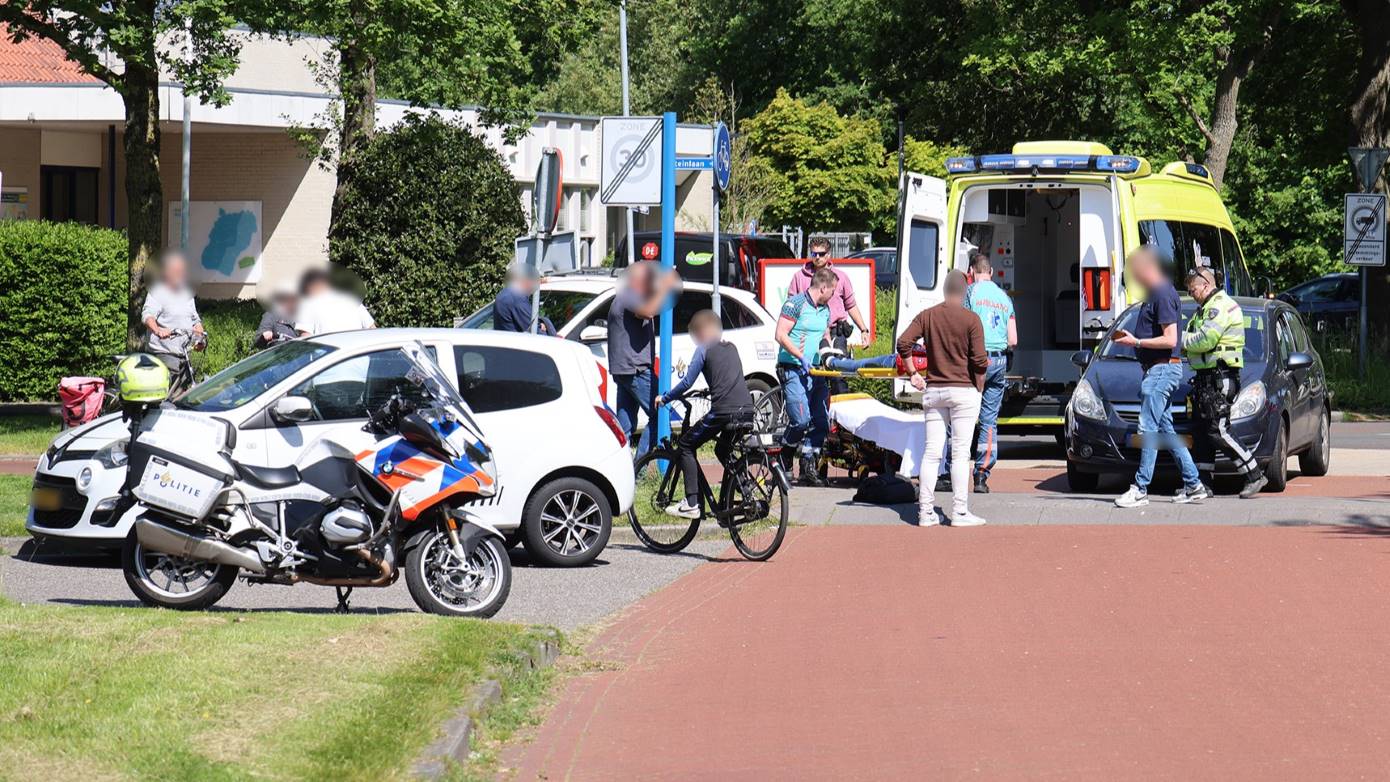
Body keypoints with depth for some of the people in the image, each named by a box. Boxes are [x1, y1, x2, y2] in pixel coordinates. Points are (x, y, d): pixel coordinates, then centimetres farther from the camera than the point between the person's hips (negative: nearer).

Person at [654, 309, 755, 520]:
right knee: (723, 450, 30)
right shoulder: (731, 347, 21)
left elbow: (687, 383, -3)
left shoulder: (704, 349, 2)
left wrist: (664, 399, 9)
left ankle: (691, 504, -1)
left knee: (686, 445, 9)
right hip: (747, 410, 7)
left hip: (723, 412, -7)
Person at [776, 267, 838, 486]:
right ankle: (784, 462, 6)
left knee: (821, 421, 0)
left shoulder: (825, 310, 16)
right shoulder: (796, 303, -9)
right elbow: (781, 335, -14)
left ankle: (809, 468, 6)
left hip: (814, 371, 8)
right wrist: (801, 357, -19)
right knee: (801, 420, -15)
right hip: (793, 370, -8)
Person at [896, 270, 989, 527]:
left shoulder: (927, 316, 3)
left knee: (931, 452, 6)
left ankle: (925, 511, 4)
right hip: (964, 390, -4)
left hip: (933, 390, 4)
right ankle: (960, 512, -1)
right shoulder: (971, 320, -9)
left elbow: (903, 342, -6)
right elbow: (978, 359, -14)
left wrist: (913, 374, 3)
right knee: (960, 453, -1)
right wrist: (984, 365, 8)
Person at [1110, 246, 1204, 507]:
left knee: (1148, 429, -9)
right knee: (1165, 429, 12)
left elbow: (1170, 340, -20)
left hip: (1162, 369, -11)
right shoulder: (1154, 293, 16)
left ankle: (1140, 490, -9)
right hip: (1156, 370, 11)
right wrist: (1130, 337, 16)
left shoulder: (1163, 295, -16)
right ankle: (1193, 485, 15)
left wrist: (1136, 341, -17)